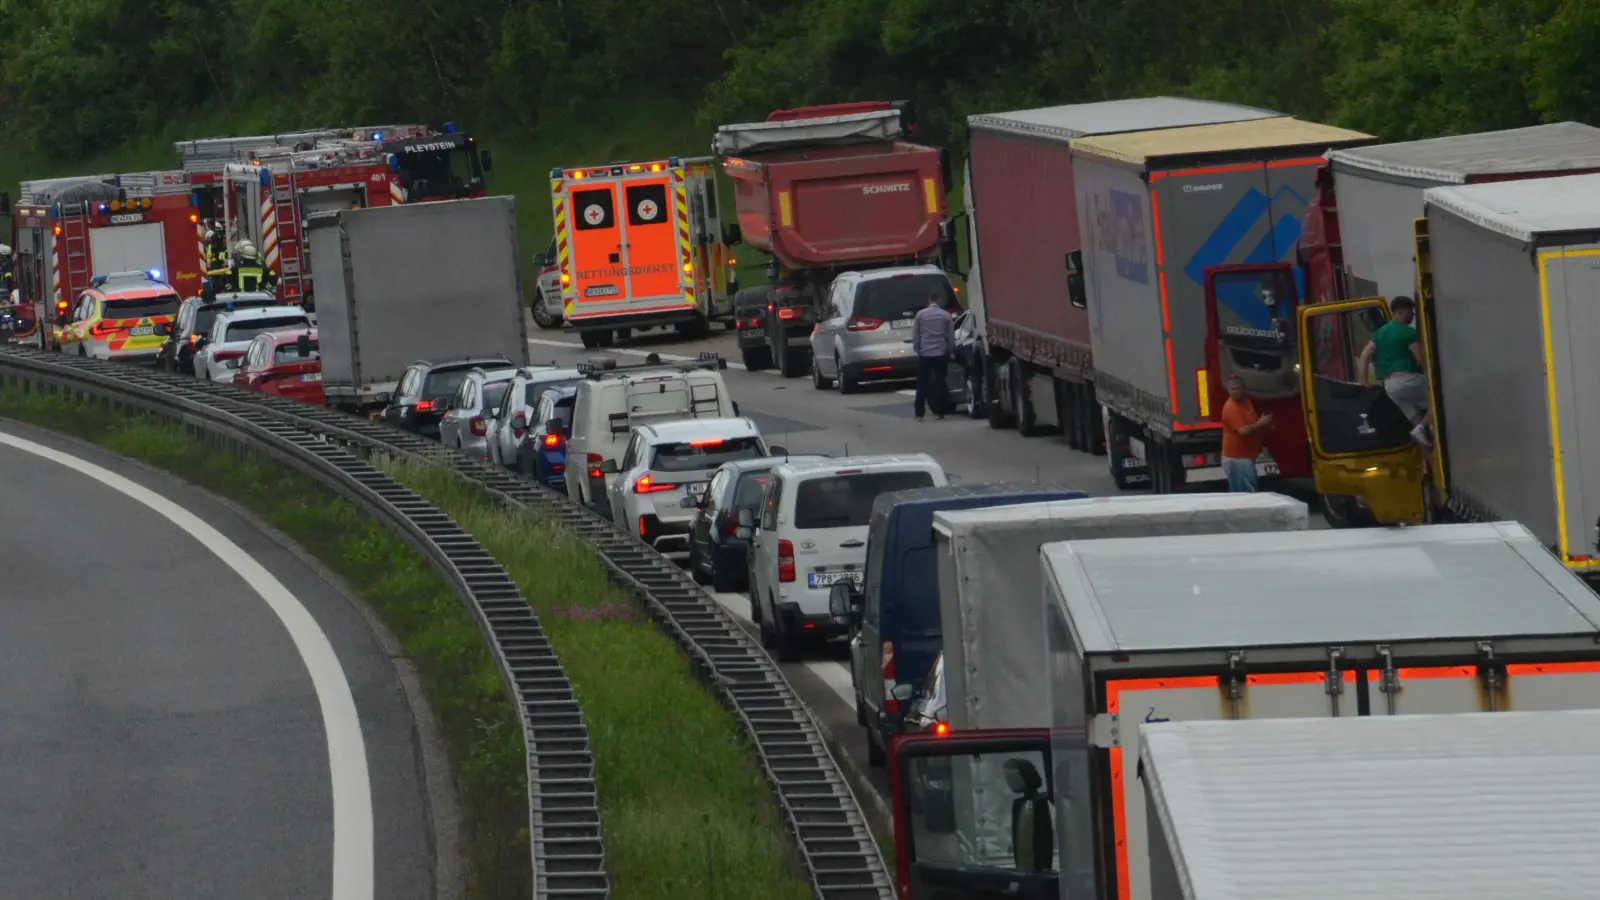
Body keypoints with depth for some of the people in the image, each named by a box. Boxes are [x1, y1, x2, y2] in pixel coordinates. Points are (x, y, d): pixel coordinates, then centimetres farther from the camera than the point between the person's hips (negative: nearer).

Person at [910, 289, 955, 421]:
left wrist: (917, 350, 11)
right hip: (941, 354, 0)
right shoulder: (945, 316, -1)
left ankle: (919, 413, -1)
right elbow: (951, 337, 3)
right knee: (939, 382, 7)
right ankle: (939, 412, 4)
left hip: (924, 354, 0)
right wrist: (949, 351, 15)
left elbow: (915, 335, 0)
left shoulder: (920, 314, -1)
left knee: (922, 383, 3)